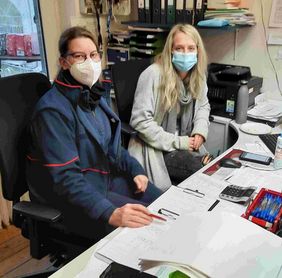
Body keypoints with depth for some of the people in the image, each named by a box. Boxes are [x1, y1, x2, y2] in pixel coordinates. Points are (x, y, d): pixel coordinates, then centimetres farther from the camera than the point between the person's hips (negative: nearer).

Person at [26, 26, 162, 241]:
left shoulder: (94, 95, 5)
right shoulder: (53, 110, -23)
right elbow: (65, 177, -28)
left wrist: (135, 170, 2)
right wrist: (110, 213, -39)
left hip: (105, 177, 9)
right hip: (68, 196, -8)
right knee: (147, 224, -17)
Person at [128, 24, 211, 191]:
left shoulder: (197, 75, 2)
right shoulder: (153, 75, -19)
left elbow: (203, 105, 19)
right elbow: (141, 121, -21)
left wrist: (200, 131, -1)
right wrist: (177, 142, -18)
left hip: (187, 145, 6)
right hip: (156, 148, -6)